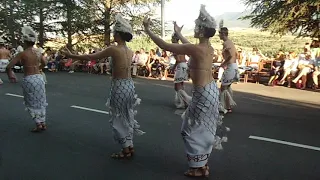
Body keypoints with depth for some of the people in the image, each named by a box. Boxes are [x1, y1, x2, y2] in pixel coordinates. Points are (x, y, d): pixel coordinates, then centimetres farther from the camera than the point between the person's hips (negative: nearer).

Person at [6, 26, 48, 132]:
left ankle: (38, 125, 7)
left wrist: (10, 76, 6)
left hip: (29, 80, -5)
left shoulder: (22, 54, -10)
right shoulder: (38, 53, 6)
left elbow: (9, 67, -11)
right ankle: (43, 123, 20)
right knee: (40, 102, 15)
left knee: (32, 103, 8)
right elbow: (43, 64, 24)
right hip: (39, 78, 5)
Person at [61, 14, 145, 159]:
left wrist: (71, 55, 5)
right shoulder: (130, 52, 7)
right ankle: (130, 147, 28)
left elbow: (90, 57, -8)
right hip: (130, 85, 7)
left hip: (119, 87, -7)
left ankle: (126, 150, 15)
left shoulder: (113, 49, -14)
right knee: (127, 117, 18)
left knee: (119, 119, 6)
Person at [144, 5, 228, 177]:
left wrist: (148, 30, -9)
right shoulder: (209, 48, 3)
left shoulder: (196, 49, -23)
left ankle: (198, 168, 20)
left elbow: (165, 46, -20)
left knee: (192, 130, 7)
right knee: (204, 128, 20)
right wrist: (178, 33, 36)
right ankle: (203, 163, 35)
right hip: (211, 89, 9)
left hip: (203, 94, -9)